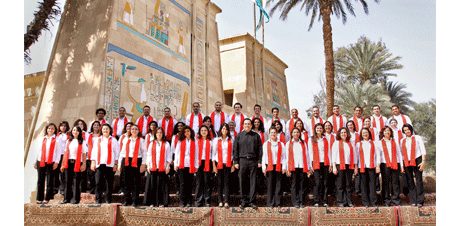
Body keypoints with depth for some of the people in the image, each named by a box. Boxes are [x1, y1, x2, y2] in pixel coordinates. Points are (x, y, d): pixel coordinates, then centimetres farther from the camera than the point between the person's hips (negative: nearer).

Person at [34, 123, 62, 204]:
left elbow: (59, 151, 0)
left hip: (51, 162, -3)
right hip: (41, 162, 3)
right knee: (40, 180, 5)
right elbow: (38, 150, 15)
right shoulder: (43, 139, 15)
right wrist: (36, 161, 10)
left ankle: (47, 198, 5)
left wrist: (56, 162, -8)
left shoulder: (57, 139, 5)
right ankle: (39, 198, 11)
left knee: (49, 181, -1)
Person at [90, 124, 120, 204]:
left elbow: (116, 152, 5)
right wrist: (93, 162, 2)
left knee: (109, 182, 1)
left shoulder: (113, 140, 9)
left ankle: (108, 199, 8)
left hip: (109, 164, -2)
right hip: (99, 164, 2)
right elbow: (94, 151, 12)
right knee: (99, 182, -1)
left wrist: (116, 164, -2)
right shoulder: (97, 140, 16)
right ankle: (98, 199, 6)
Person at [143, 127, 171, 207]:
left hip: (162, 168, -1)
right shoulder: (151, 144, 12)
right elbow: (148, 155, 10)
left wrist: (168, 166, -4)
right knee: (152, 185, 1)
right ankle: (152, 202, 9)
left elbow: (169, 156, 5)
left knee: (162, 185, 0)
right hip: (152, 167, 1)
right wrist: (148, 165, 0)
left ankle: (161, 203, 6)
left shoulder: (166, 144, 8)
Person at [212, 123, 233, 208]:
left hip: (228, 164, 0)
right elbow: (213, 153, 3)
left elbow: (232, 153, 7)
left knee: (226, 182, -4)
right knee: (219, 182, 3)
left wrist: (233, 165, 1)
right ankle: (220, 201, 8)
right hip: (219, 164, 0)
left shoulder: (230, 140, 8)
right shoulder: (216, 140, 5)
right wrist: (214, 165, -3)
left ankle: (226, 201, -7)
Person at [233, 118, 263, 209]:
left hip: (253, 161, 0)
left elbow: (259, 149, 6)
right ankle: (244, 201, 13)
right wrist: (236, 162, 0)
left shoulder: (256, 135, 7)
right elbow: (235, 149, 7)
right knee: (242, 182, 3)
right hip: (242, 161, 0)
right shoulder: (239, 136, 8)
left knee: (253, 182, 1)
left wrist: (259, 161, -1)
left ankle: (251, 201, 9)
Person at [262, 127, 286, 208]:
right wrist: (263, 167, -2)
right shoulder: (266, 144, 9)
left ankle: (277, 203, 9)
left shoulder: (281, 144, 9)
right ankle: (270, 203, 7)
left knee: (278, 185, 1)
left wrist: (284, 167, -3)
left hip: (278, 167, 0)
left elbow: (283, 156, 5)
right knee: (270, 185, 1)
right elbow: (263, 156, 5)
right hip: (269, 167, 0)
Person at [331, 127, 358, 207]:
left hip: (349, 166, 3)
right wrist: (334, 167, -9)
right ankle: (340, 202, 4)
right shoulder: (336, 143, 5)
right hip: (339, 166, -3)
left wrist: (355, 167, 9)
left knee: (348, 185, 6)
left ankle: (349, 201, 12)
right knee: (340, 185, -1)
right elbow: (333, 155, -1)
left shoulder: (350, 143, 16)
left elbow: (354, 155, 15)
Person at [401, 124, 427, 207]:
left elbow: (423, 150, -1)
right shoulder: (402, 140, 14)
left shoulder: (417, 138, 4)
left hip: (417, 161, -3)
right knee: (410, 181, 4)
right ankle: (413, 201, 10)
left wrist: (423, 161, -11)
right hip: (407, 163, 4)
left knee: (419, 180, -4)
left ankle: (420, 201, 0)